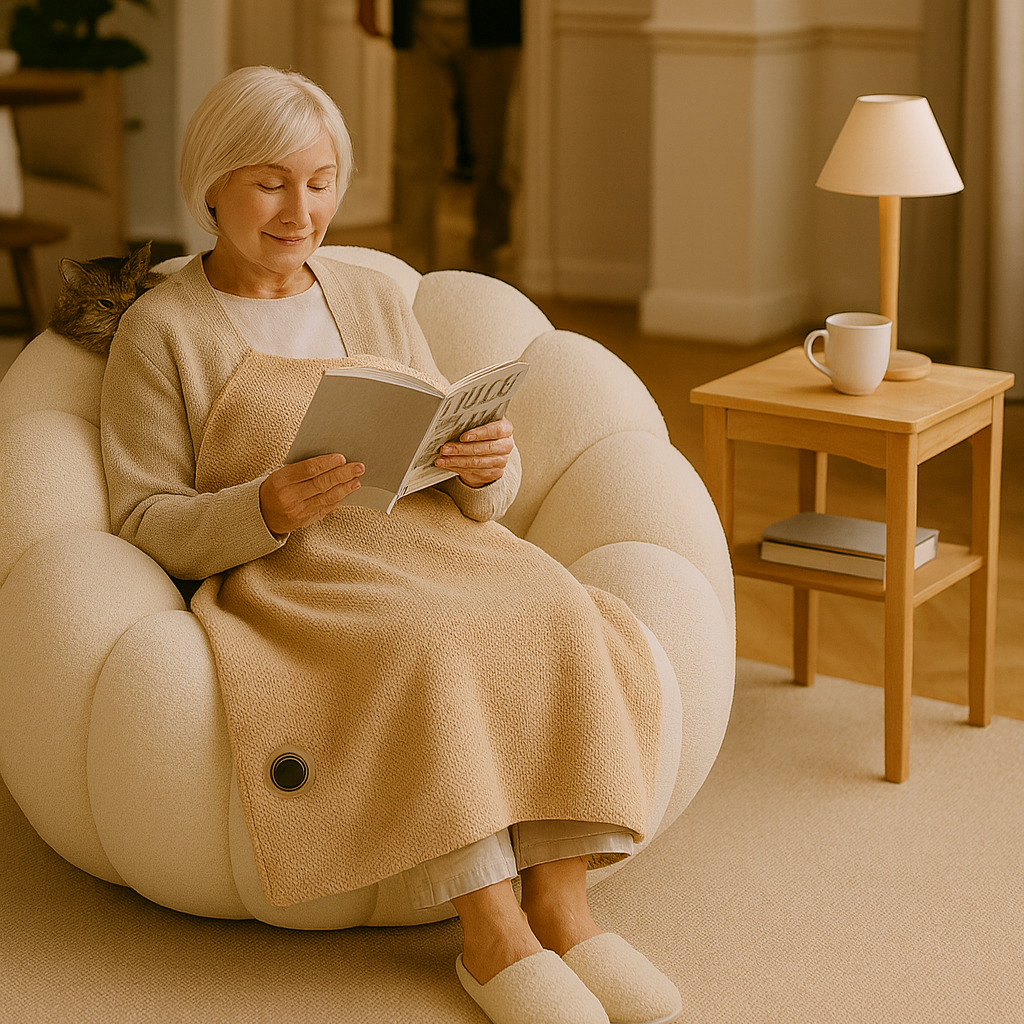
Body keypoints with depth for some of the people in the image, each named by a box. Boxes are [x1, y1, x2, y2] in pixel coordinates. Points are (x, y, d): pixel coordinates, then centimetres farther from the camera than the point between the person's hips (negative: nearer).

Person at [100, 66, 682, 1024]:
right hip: (286, 580, -4)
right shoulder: (160, 331, 5)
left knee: (561, 619, -28)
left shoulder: (376, 302, 19)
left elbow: (468, 496, 16)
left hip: (432, 548, 5)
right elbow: (146, 524, -1)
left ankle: (561, 908, -29)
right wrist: (269, 510, -20)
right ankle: (494, 935, -32)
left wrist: (488, 467, -9)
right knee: (425, 649, -36)